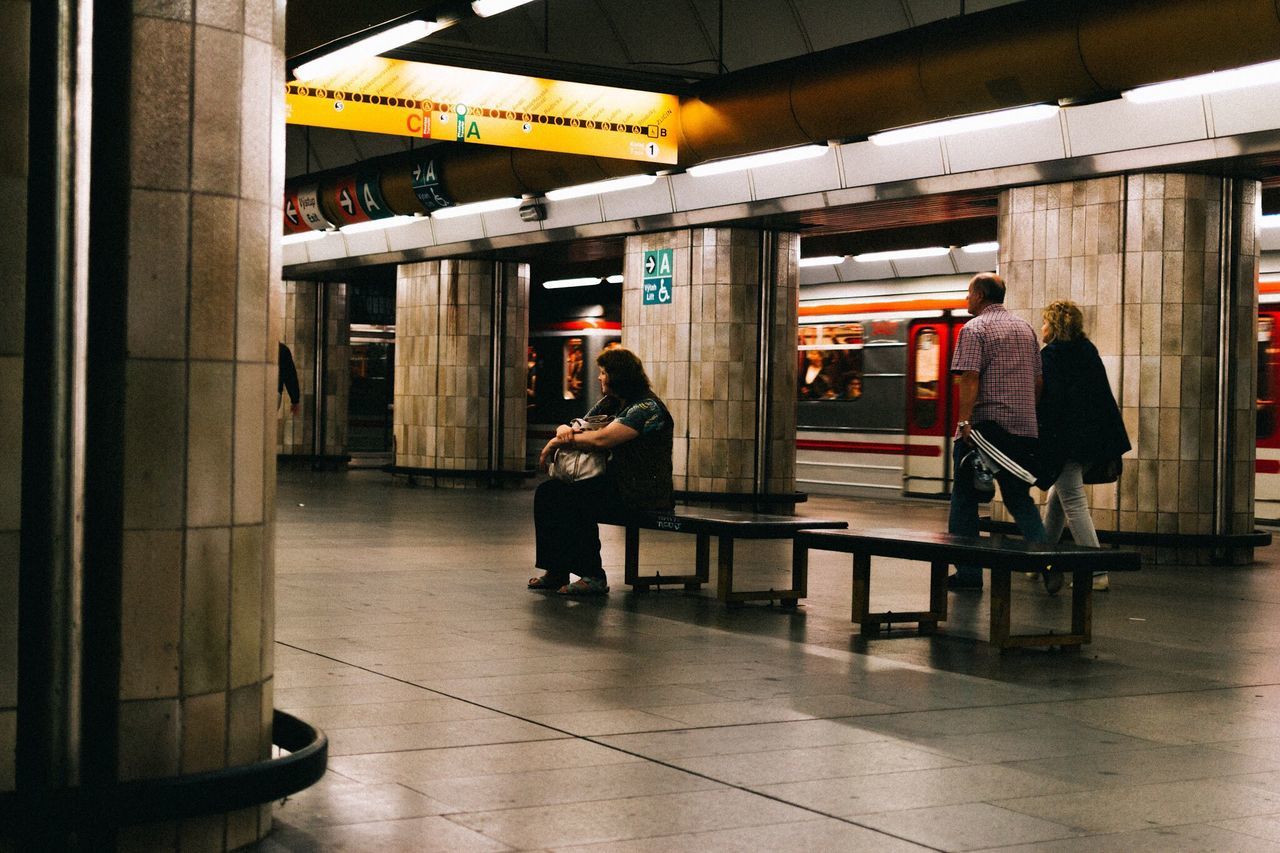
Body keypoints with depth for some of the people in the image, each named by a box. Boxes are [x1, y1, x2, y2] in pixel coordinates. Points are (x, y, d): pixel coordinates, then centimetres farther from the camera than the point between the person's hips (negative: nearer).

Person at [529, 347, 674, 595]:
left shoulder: (647, 408, -15)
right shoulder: (609, 403, 16)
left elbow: (603, 438, -25)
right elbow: (578, 427, 15)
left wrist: (558, 442, -14)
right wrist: (564, 430, -11)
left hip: (642, 489, -9)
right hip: (614, 480, 9)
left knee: (572, 499, -27)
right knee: (547, 493, -4)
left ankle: (593, 576, -20)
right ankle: (556, 571, -3)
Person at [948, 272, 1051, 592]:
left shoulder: (974, 329, -6)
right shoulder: (1025, 328, 15)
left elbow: (969, 379, -16)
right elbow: (1038, 381, 16)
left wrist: (965, 423, -19)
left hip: (984, 425, -6)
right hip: (1024, 428, 6)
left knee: (965, 497, 6)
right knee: (1020, 498, 12)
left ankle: (968, 573, 6)